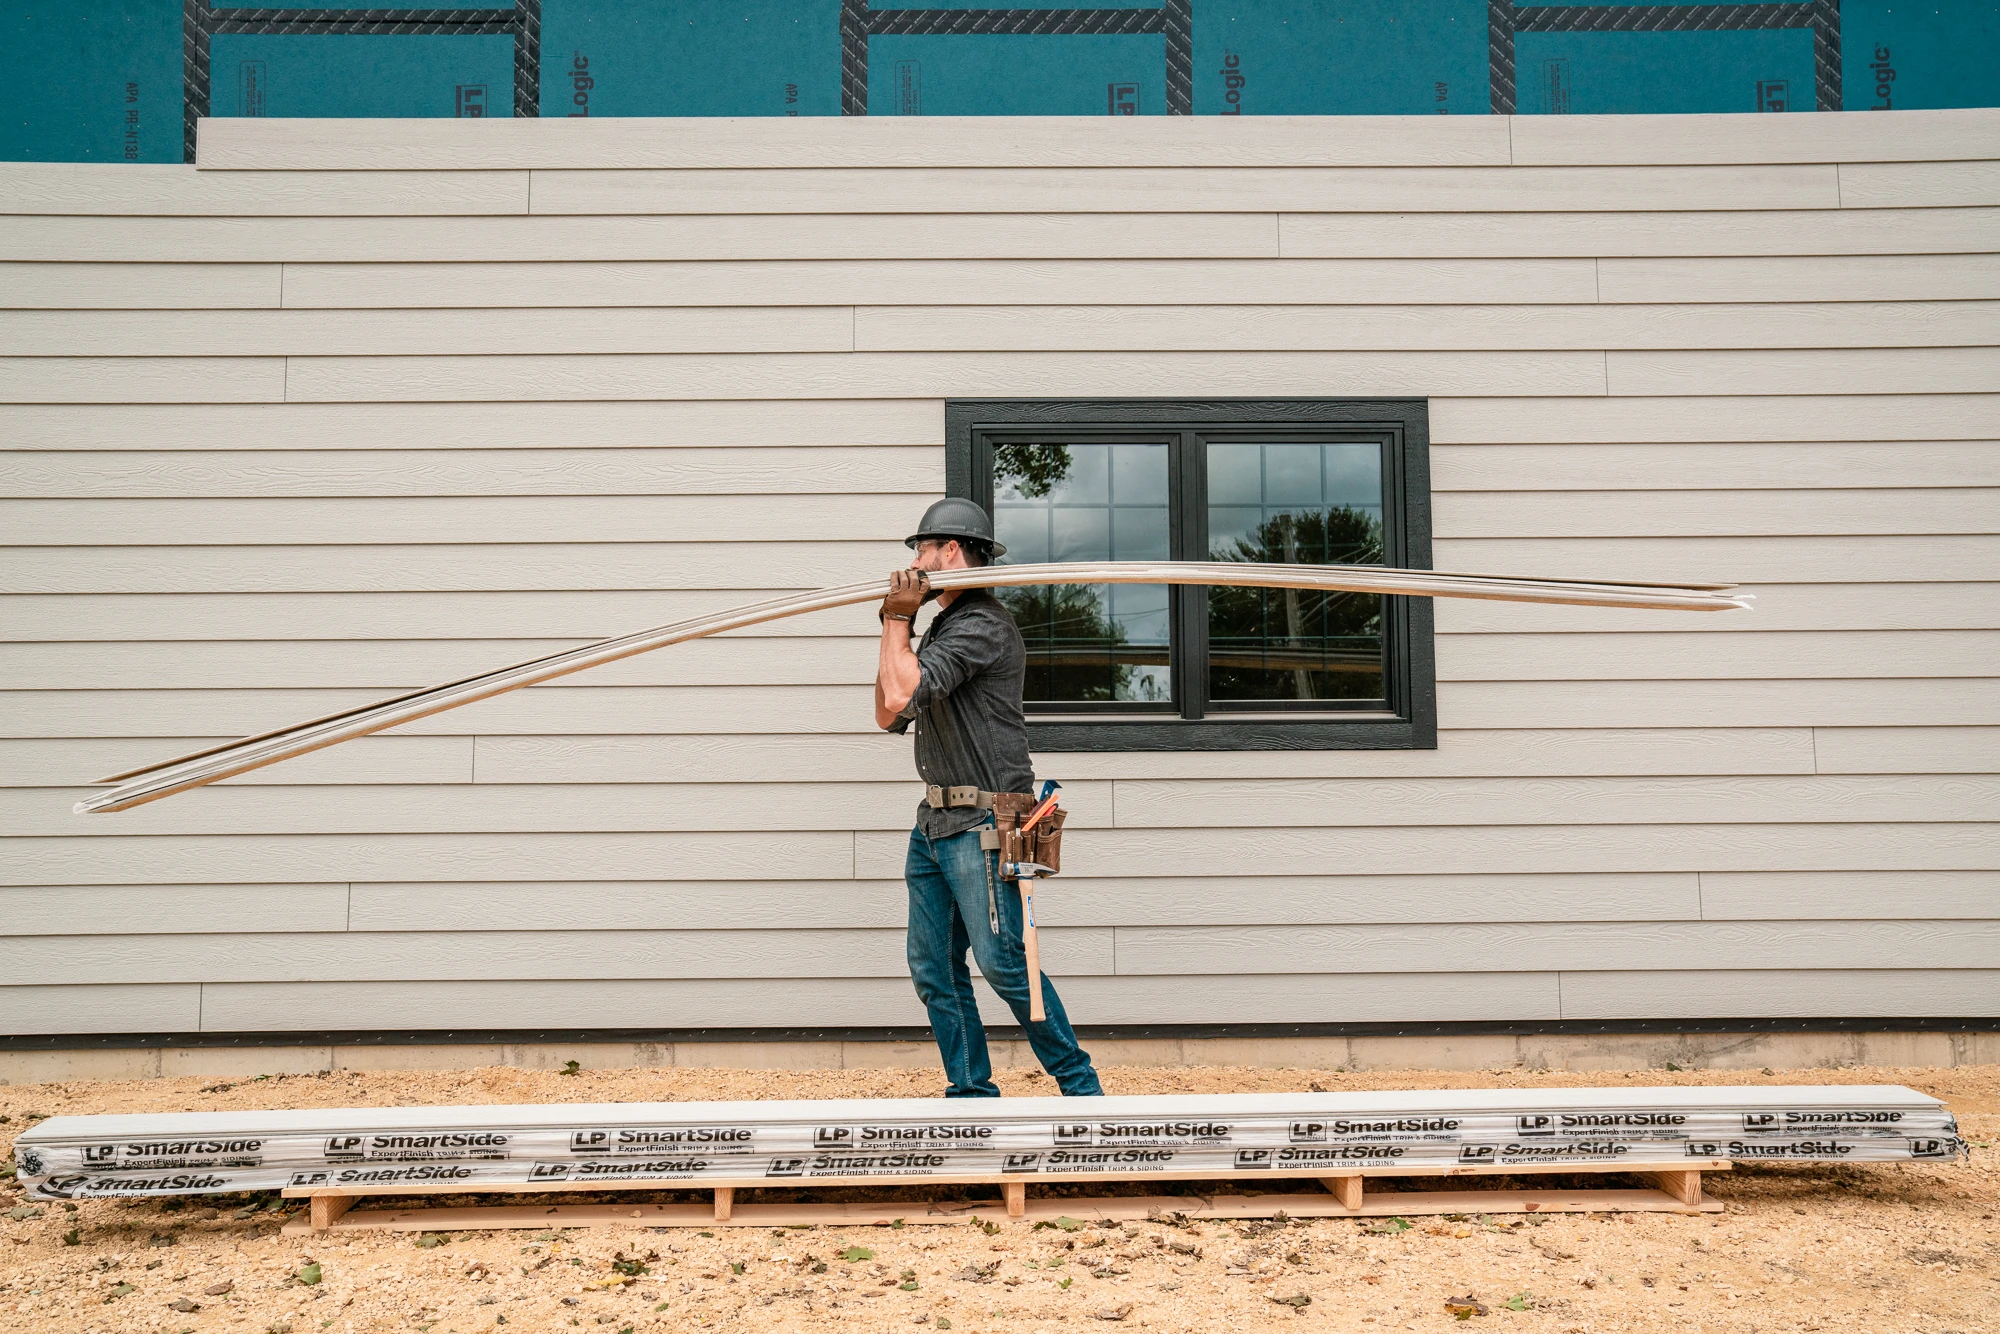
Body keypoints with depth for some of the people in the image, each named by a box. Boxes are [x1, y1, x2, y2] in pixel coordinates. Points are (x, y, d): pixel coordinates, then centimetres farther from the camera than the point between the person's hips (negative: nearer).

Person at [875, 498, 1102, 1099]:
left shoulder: (982, 625, -12)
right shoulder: (940, 628, 19)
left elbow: (903, 693, -22)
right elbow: (889, 716, 19)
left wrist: (898, 621, -7)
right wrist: (894, 629, 11)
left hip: (983, 824, -9)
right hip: (935, 823, 10)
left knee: (1003, 963, -10)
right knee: (934, 969, 7)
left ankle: (1081, 1086, 4)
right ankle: (973, 1094, 15)